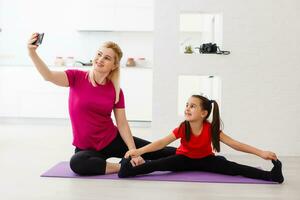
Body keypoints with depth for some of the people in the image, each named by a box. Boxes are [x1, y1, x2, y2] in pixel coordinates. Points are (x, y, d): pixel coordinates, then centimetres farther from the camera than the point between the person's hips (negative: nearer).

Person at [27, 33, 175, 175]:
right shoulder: (77, 77, -9)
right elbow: (48, 76, -25)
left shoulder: (116, 90, -4)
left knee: (160, 152, -1)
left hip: (113, 140, 2)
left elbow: (122, 124, -4)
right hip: (86, 148, -2)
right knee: (77, 163, -37)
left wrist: (133, 151, -16)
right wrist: (32, 53, -40)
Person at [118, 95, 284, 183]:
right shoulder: (182, 128, -21)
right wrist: (138, 151, -44)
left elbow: (235, 144, -23)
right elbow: (162, 143, -30)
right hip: (185, 159, 0)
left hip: (206, 160, 0)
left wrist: (260, 153, -32)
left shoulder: (211, 129, -21)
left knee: (233, 168, -25)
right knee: (159, 164, -30)